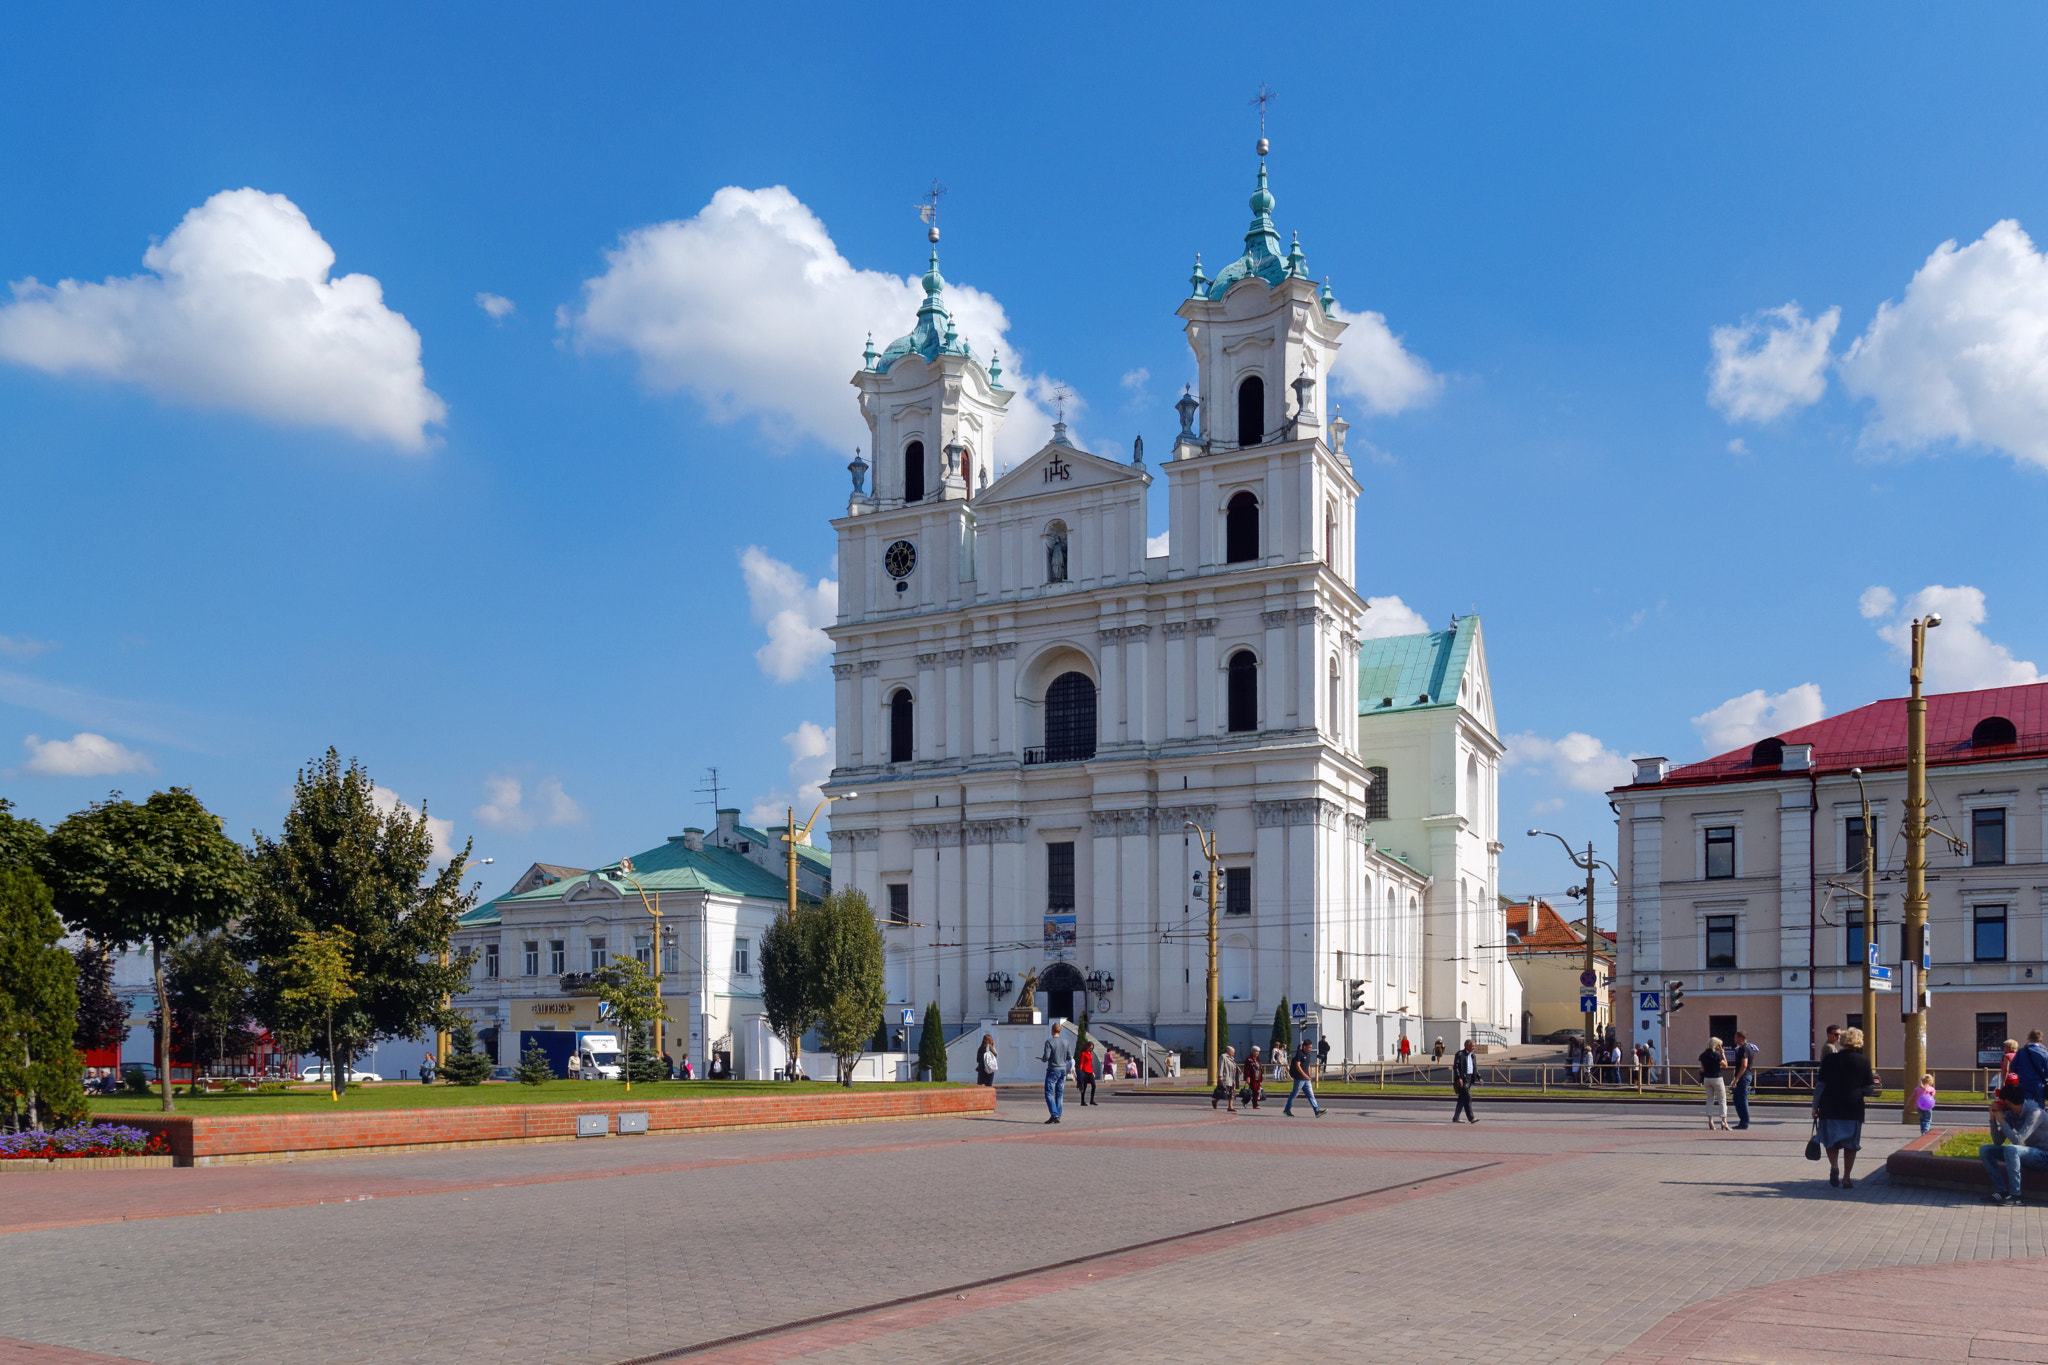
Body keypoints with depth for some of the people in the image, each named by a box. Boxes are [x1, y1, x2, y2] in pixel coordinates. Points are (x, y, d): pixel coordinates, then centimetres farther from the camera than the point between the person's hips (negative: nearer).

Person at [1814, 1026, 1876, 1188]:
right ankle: (1847, 1178, 7)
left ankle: (1834, 1166, -10)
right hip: (1853, 1108, 0)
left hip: (1830, 1108, 0)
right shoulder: (1864, 1062, -1)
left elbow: (1820, 1085, -2)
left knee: (1831, 1140, 13)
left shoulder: (1829, 1059, -1)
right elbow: (1868, 1090, 1)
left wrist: (1815, 1106, 6)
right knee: (1850, 1144, 9)